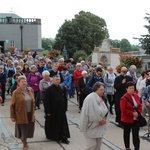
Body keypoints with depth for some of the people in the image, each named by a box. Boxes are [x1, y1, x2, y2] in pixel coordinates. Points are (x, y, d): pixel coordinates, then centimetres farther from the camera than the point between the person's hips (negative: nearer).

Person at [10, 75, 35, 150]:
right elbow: (12, 105, -8)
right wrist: (12, 116, -7)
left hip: (30, 114, 4)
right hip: (21, 115, -4)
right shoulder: (16, 92, -11)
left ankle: (25, 140, 38)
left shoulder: (30, 90, 4)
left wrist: (33, 112, 13)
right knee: (23, 130, 6)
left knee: (28, 129, 11)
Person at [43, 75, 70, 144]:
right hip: (53, 111, -5)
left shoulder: (61, 89, 5)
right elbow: (46, 102, -15)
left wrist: (64, 109, 11)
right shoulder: (49, 90, -13)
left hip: (61, 111, 5)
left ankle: (64, 138, 10)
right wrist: (48, 111, -16)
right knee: (53, 125, 7)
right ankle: (55, 137, 23)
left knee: (63, 124, 5)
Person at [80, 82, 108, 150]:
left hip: (99, 126, 9)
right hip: (91, 125, -8)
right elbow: (91, 113, -25)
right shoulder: (90, 98, -21)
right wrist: (100, 119, -15)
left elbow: (104, 110, 13)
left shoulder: (101, 98, 7)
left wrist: (103, 119, -5)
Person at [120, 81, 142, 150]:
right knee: (126, 134, 14)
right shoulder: (124, 98, -17)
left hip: (136, 119, 4)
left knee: (136, 134, -1)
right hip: (127, 119, -4)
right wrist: (132, 113, -20)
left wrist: (138, 112, -8)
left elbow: (140, 106, 10)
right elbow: (123, 110, -19)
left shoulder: (136, 96, 2)